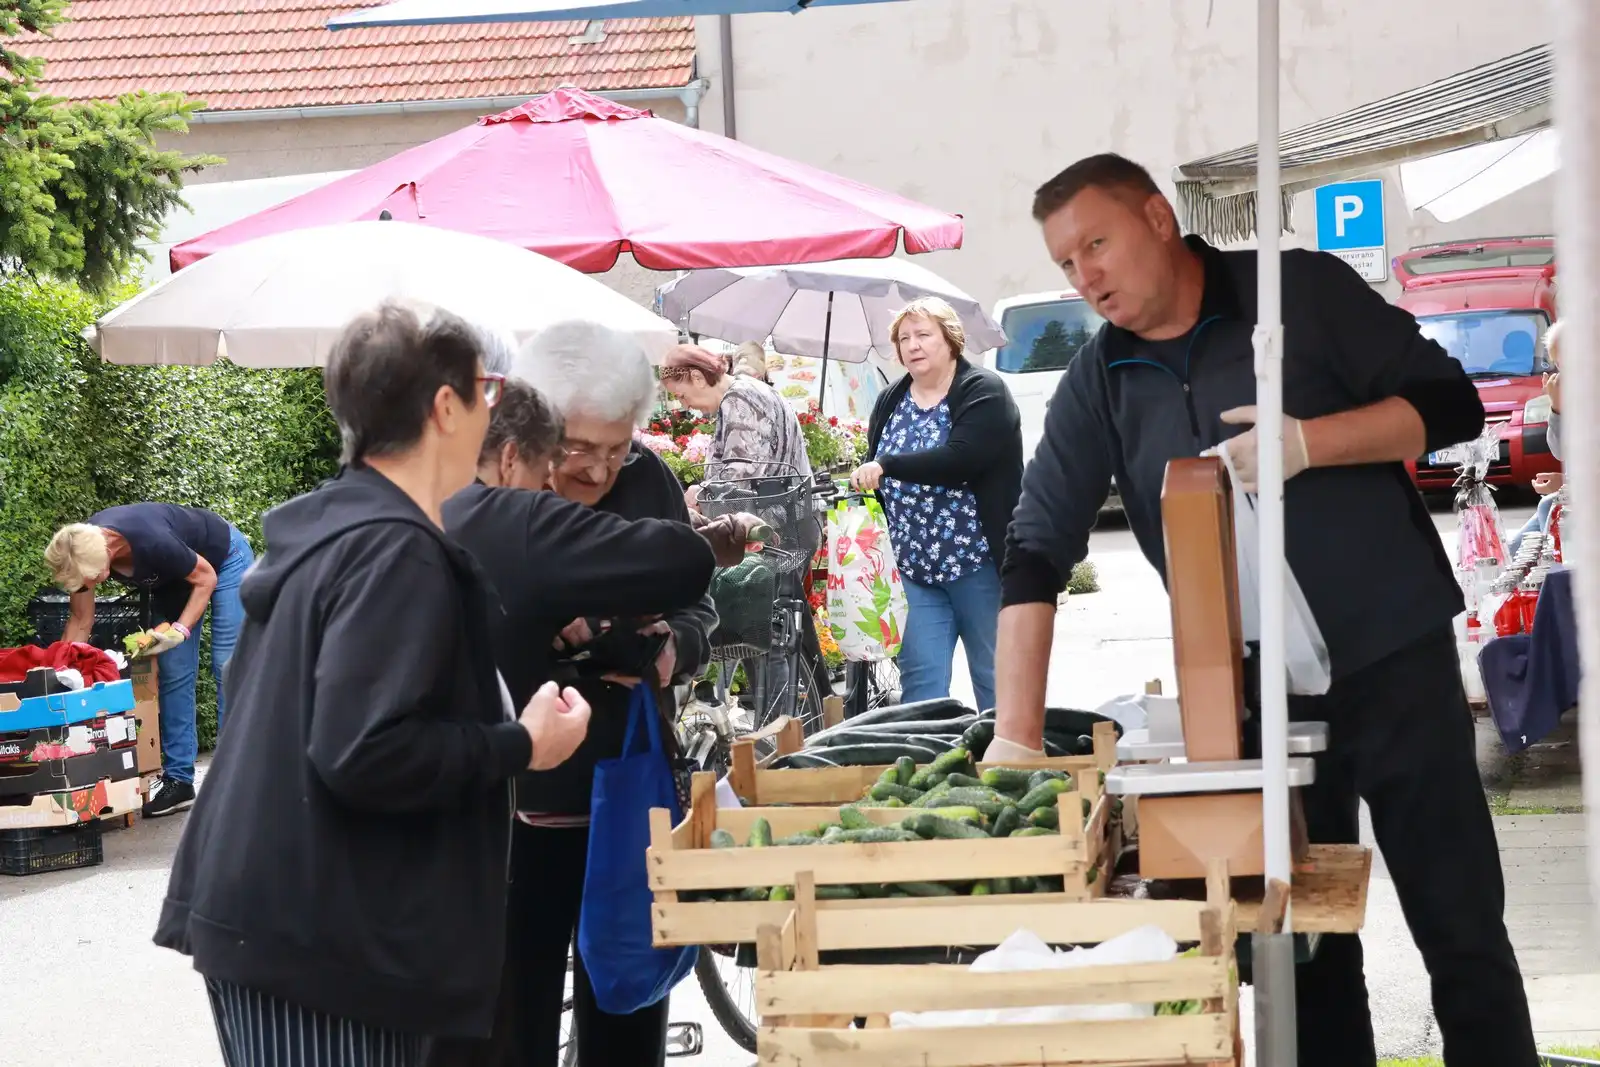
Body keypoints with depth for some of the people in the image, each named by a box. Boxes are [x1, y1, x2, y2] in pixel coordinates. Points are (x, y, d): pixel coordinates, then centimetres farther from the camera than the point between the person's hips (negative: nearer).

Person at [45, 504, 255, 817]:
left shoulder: (152, 543, -42)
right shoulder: (82, 552, -23)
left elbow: (206, 578, -24)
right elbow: (80, 622, -8)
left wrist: (180, 630, -34)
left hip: (223, 559, -6)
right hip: (173, 577, 6)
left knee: (228, 668, -11)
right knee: (174, 674, 1)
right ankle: (178, 780, 4)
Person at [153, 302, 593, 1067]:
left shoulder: (323, 527, 12)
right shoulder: (397, 553, -18)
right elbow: (365, 754, -26)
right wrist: (522, 745, -14)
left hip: (273, 915, 10)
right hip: (319, 941, -10)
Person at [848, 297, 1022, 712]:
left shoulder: (983, 392, -8)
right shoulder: (889, 402, 13)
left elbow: (960, 459, -23)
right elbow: (873, 476, 20)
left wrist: (886, 467, -24)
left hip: (977, 563, -5)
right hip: (913, 568, 5)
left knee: (995, 677, 4)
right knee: (920, 679, -1)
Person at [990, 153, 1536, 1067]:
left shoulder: (1301, 290, -4)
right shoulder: (1097, 389, 3)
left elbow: (1452, 404, -4)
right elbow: (1036, 553, -3)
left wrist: (1309, 442, -20)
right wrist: (1017, 740, -12)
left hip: (1394, 661, -3)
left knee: (1463, 935, 1)